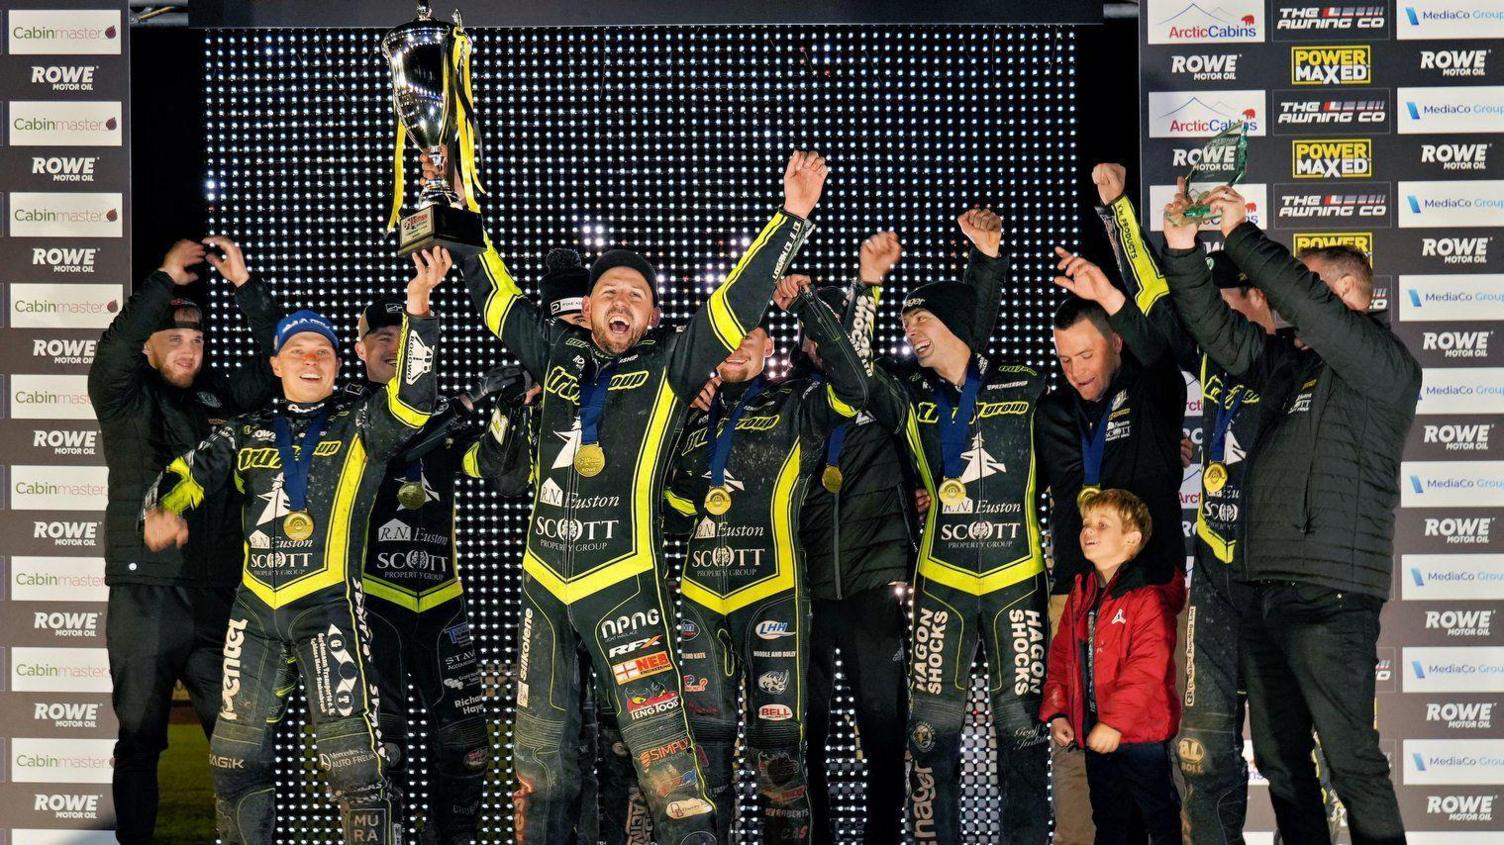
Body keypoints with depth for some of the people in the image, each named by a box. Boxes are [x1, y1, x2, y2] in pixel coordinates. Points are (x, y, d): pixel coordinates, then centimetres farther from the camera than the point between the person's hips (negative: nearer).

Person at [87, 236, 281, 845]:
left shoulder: (219, 396, 12)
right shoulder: (124, 398, 2)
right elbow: (114, 350, -17)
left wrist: (245, 284, 1)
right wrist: (166, 280, -16)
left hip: (218, 593, 3)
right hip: (145, 594, -3)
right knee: (140, 737, 3)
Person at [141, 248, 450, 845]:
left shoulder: (360, 427, 4)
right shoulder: (247, 435, 15)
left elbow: (410, 400, -12)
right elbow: (191, 472, 8)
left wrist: (417, 307, -21)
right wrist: (161, 508, -16)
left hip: (329, 605, -4)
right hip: (254, 607, 5)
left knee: (353, 758, -12)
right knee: (236, 752, 11)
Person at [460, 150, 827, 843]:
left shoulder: (668, 368, 2)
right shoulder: (557, 357, 11)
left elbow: (737, 304, -5)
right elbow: (495, 295, 20)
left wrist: (793, 218, -11)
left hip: (623, 581, -4)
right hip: (543, 580, 4)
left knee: (658, 741, -11)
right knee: (540, 746, 12)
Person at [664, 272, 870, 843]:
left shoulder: (794, 407, 2)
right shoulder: (697, 417, 16)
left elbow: (852, 387, -17)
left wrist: (808, 307, -17)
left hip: (772, 593, -5)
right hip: (701, 596, 5)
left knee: (777, 734, -3)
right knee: (705, 731, 7)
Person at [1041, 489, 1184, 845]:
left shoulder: (1148, 597, -14)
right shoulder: (1080, 597, 11)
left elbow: (1147, 668, -22)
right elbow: (1061, 658, 15)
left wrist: (1115, 721, -26)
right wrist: (1057, 712, 5)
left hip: (1140, 734, -7)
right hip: (1093, 735, 7)